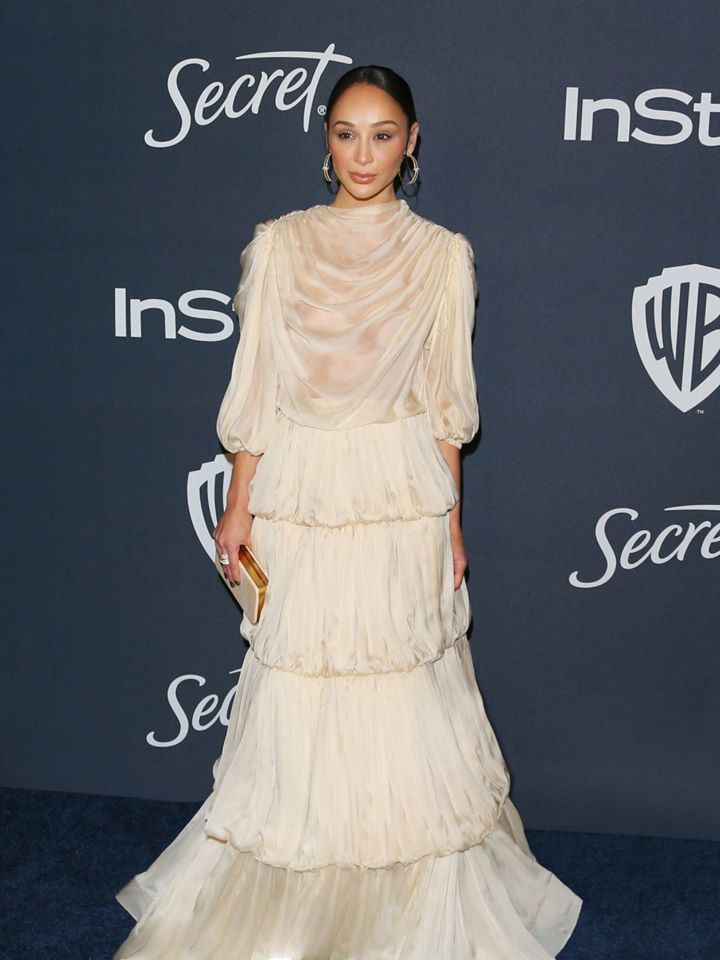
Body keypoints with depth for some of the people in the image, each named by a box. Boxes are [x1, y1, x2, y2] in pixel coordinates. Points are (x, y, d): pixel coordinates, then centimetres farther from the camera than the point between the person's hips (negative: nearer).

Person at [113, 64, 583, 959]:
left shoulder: (443, 253, 1)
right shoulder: (279, 244, 2)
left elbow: (444, 402, 4)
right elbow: (256, 390, 3)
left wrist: (452, 520, 3)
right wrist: (238, 505, 1)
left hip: (403, 499, 0)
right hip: (301, 495, 1)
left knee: (404, 691, 7)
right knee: (298, 689, 8)